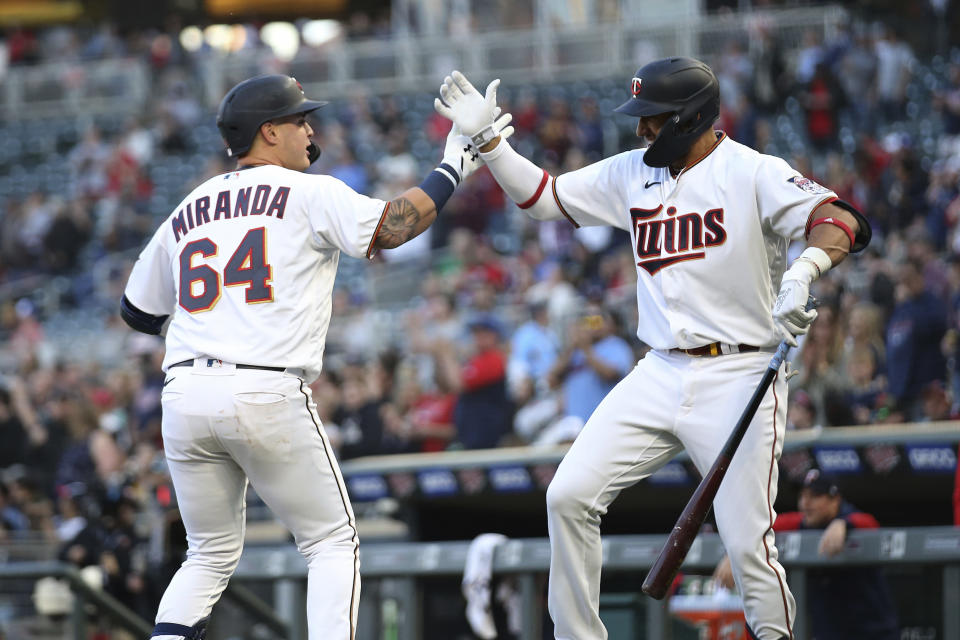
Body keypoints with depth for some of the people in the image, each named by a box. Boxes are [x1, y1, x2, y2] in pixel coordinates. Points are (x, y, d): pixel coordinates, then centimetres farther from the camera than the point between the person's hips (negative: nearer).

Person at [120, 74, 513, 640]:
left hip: (185, 396, 5)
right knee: (332, 542, 9)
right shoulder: (309, 195, 3)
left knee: (212, 555, 18)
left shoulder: (185, 215, 19)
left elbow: (138, 313, 26)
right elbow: (390, 227, -8)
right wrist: (452, 168, 5)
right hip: (269, 397, -5)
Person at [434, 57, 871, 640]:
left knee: (748, 543, -11)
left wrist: (801, 273, -41)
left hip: (738, 380, -6)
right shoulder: (633, 175, 11)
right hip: (660, 376, 6)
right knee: (569, 497, -4)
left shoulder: (753, 174, -9)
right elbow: (542, 195, 18)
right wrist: (486, 137, 7)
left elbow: (842, 222, -22)